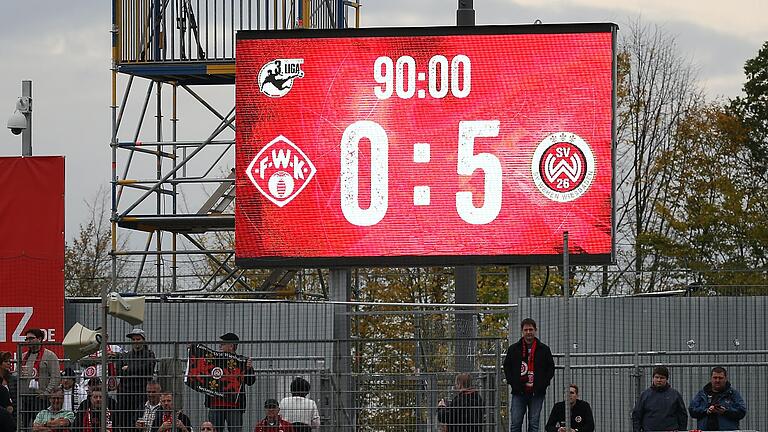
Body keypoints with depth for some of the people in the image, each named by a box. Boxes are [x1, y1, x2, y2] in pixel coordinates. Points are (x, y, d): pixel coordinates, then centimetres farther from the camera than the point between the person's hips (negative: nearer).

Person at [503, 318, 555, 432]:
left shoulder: (544, 349, 6)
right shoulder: (514, 349, 7)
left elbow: (551, 368, 9)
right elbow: (507, 367, 10)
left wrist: (542, 384, -4)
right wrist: (514, 383, -4)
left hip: (537, 393, 0)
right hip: (518, 392, 0)